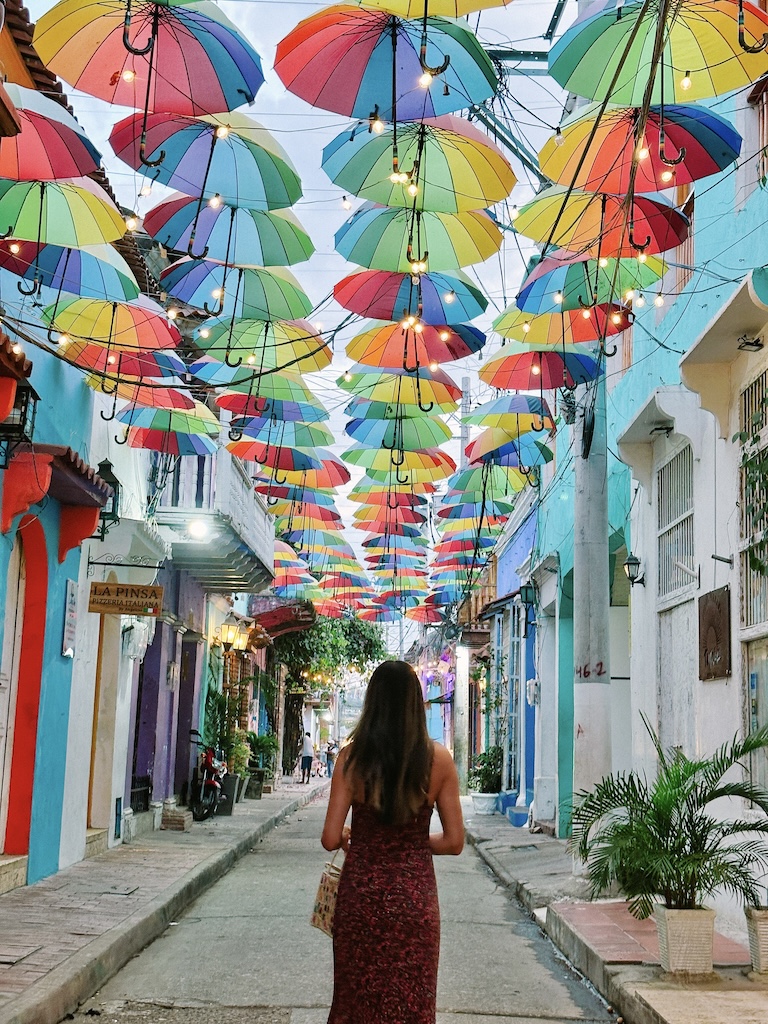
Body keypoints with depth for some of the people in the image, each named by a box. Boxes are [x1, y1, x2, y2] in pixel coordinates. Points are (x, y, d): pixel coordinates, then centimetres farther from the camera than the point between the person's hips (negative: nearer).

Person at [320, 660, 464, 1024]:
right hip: (415, 895, 0)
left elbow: (331, 840, -9)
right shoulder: (438, 759, -7)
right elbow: (454, 841, -4)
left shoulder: (352, 756, -9)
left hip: (360, 894, 0)